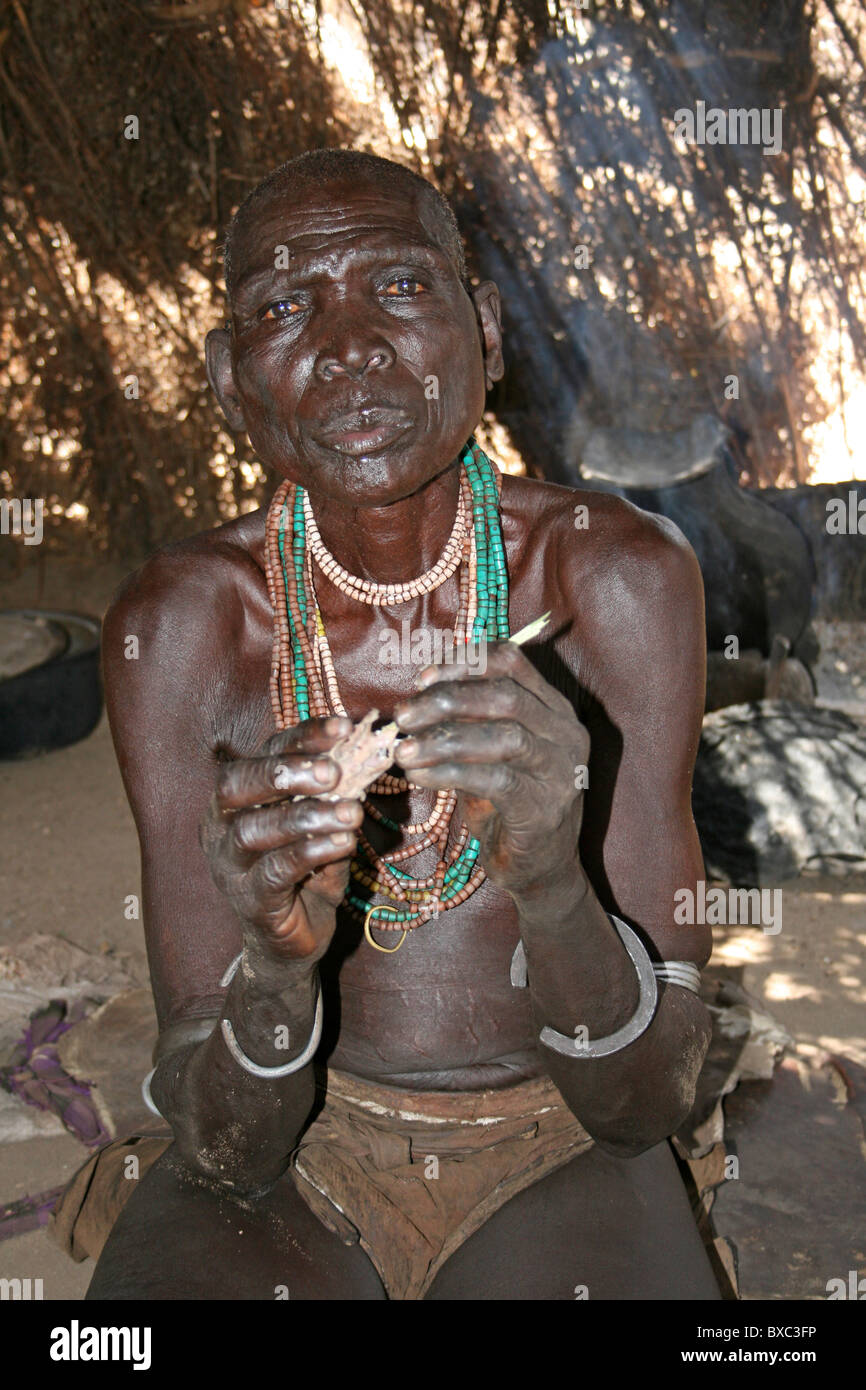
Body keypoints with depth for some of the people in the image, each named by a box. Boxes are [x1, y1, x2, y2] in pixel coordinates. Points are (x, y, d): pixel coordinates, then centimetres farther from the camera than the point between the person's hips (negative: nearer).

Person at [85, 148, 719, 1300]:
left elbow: (654, 1103, -14)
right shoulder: (179, 624, -14)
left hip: (553, 1153, 1)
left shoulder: (621, 577, -16)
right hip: (295, 1156, 0)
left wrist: (553, 887, -33)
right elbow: (224, 1155, -14)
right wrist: (274, 960, -34)